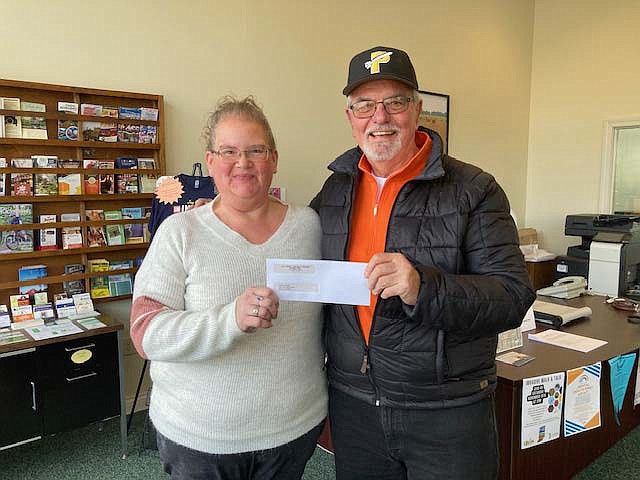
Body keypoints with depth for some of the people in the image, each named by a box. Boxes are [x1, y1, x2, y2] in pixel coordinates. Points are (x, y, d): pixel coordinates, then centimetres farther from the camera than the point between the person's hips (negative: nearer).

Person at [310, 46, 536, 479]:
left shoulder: (473, 191, -10)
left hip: (447, 412, -3)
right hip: (352, 403, 4)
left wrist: (424, 288, -31)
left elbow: (513, 297, -16)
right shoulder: (335, 190, 4)